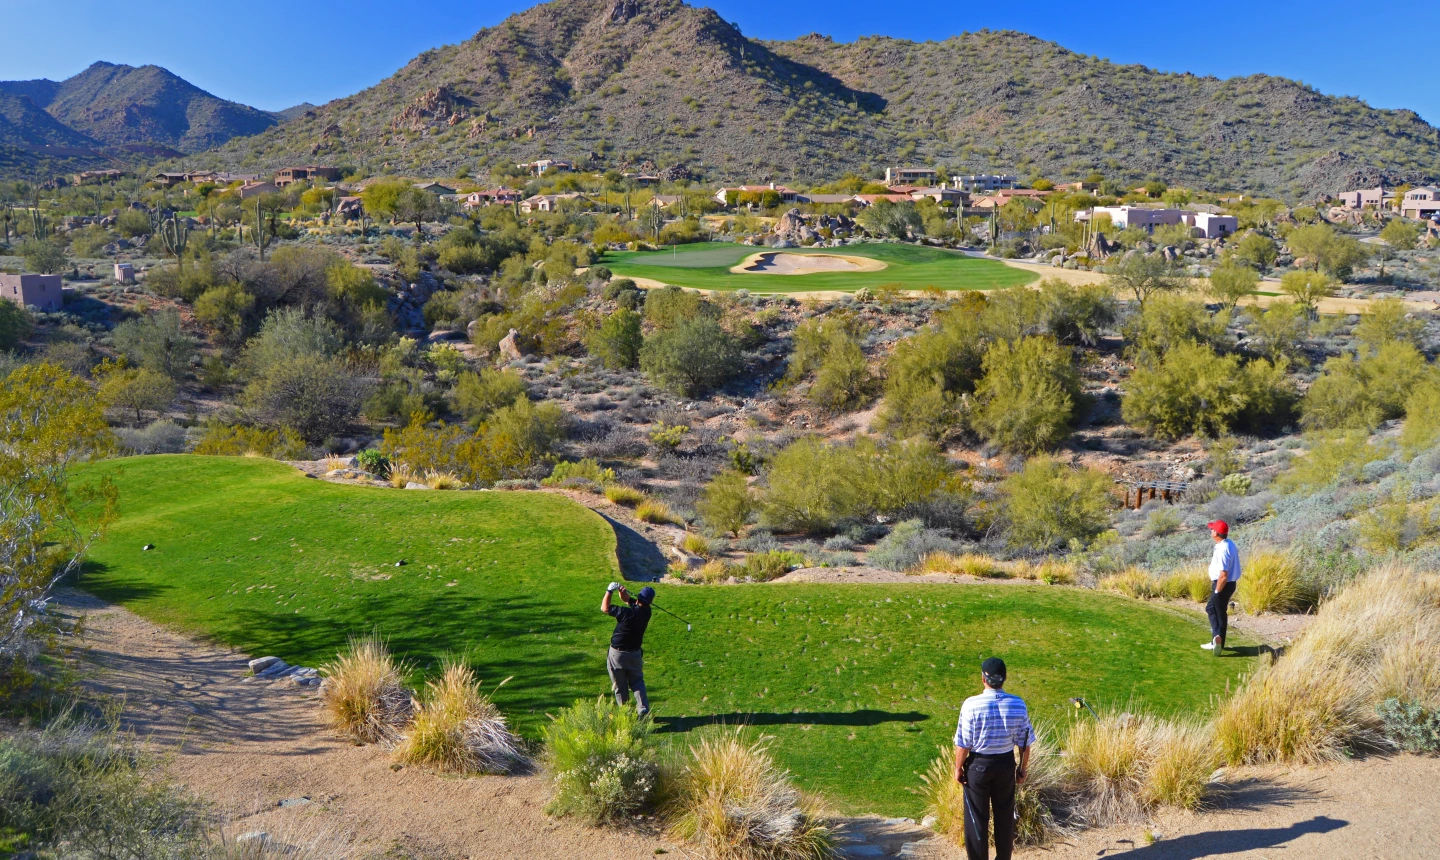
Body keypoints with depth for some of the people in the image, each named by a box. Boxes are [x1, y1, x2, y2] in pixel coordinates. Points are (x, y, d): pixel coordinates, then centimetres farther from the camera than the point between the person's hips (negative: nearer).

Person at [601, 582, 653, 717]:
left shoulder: (627, 613, -26)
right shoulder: (646, 611, -7)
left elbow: (604, 608, -12)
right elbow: (627, 599, 4)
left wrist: (610, 590, -7)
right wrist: (622, 590, -16)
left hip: (617, 654, -4)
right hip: (635, 653, 4)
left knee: (620, 686, 11)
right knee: (637, 682, 15)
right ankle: (643, 710, 1)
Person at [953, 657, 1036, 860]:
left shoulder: (971, 705, -21)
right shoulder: (1018, 705, -11)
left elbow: (963, 744, -15)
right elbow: (1025, 742, -3)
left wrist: (958, 768, -1)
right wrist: (1022, 769, 11)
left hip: (978, 764, -3)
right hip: (1006, 764, 3)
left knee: (977, 817, 11)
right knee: (1005, 815, 19)